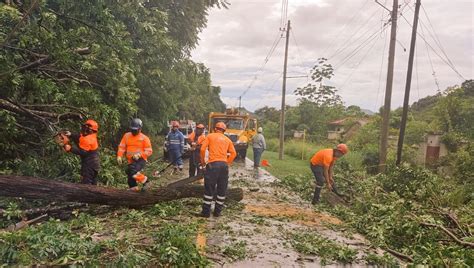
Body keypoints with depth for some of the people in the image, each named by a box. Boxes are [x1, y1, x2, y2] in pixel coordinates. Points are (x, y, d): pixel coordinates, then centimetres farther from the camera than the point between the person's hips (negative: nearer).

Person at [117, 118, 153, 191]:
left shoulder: (144, 138, -5)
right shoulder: (126, 136, 6)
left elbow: (149, 151, -7)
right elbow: (121, 147, 8)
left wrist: (139, 154, -21)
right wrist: (119, 156, -8)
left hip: (141, 160, -5)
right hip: (131, 161, 5)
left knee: (131, 171, -29)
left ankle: (143, 179, -8)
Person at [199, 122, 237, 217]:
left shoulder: (210, 136, 9)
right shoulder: (228, 140, 17)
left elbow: (203, 149, -1)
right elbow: (233, 153, 7)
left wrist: (203, 161, 11)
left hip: (213, 164, -3)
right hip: (224, 165, 3)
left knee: (209, 189, 3)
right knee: (222, 190, 11)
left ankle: (206, 212, 5)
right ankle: (217, 211, 16)